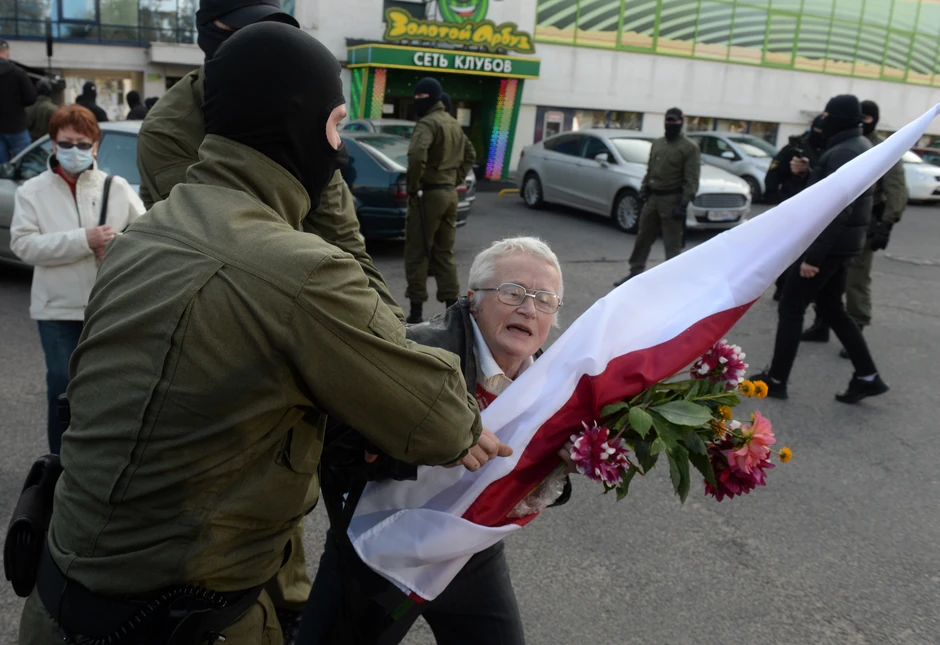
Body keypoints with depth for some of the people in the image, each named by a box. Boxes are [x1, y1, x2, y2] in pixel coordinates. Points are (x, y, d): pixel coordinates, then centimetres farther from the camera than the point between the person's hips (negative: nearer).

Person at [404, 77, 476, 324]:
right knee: (444, 253, 14)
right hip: (450, 194, 8)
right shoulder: (454, 124, 16)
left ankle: (416, 310, 0)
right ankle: (452, 307, 14)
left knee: (416, 254, -2)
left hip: (429, 194, -8)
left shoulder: (427, 122, -13)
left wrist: (413, 186, -19)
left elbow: (417, 155, -30)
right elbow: (469, 156, 26)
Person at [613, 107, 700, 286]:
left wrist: (684, 203, -21)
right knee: (643, 237, 13)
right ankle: (636, 272, 24)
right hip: (652, 198, 7)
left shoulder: (689, 147, -8)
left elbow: (692, 179, -14)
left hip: (671, 201, -7)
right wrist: (644, 187, 8)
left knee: (672, 244, -1)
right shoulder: (657, 144, 13)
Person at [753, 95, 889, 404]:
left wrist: (813, 255, -27)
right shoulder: (860, 147, 14)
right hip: (843, 244, 10)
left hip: (828, 244, -10)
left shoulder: (843, 153, -19)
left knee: (791, 308, -1)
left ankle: (776, 379, 7)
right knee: (831, 308, 17)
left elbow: (837, 211, -27)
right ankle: (867, 376, 18)